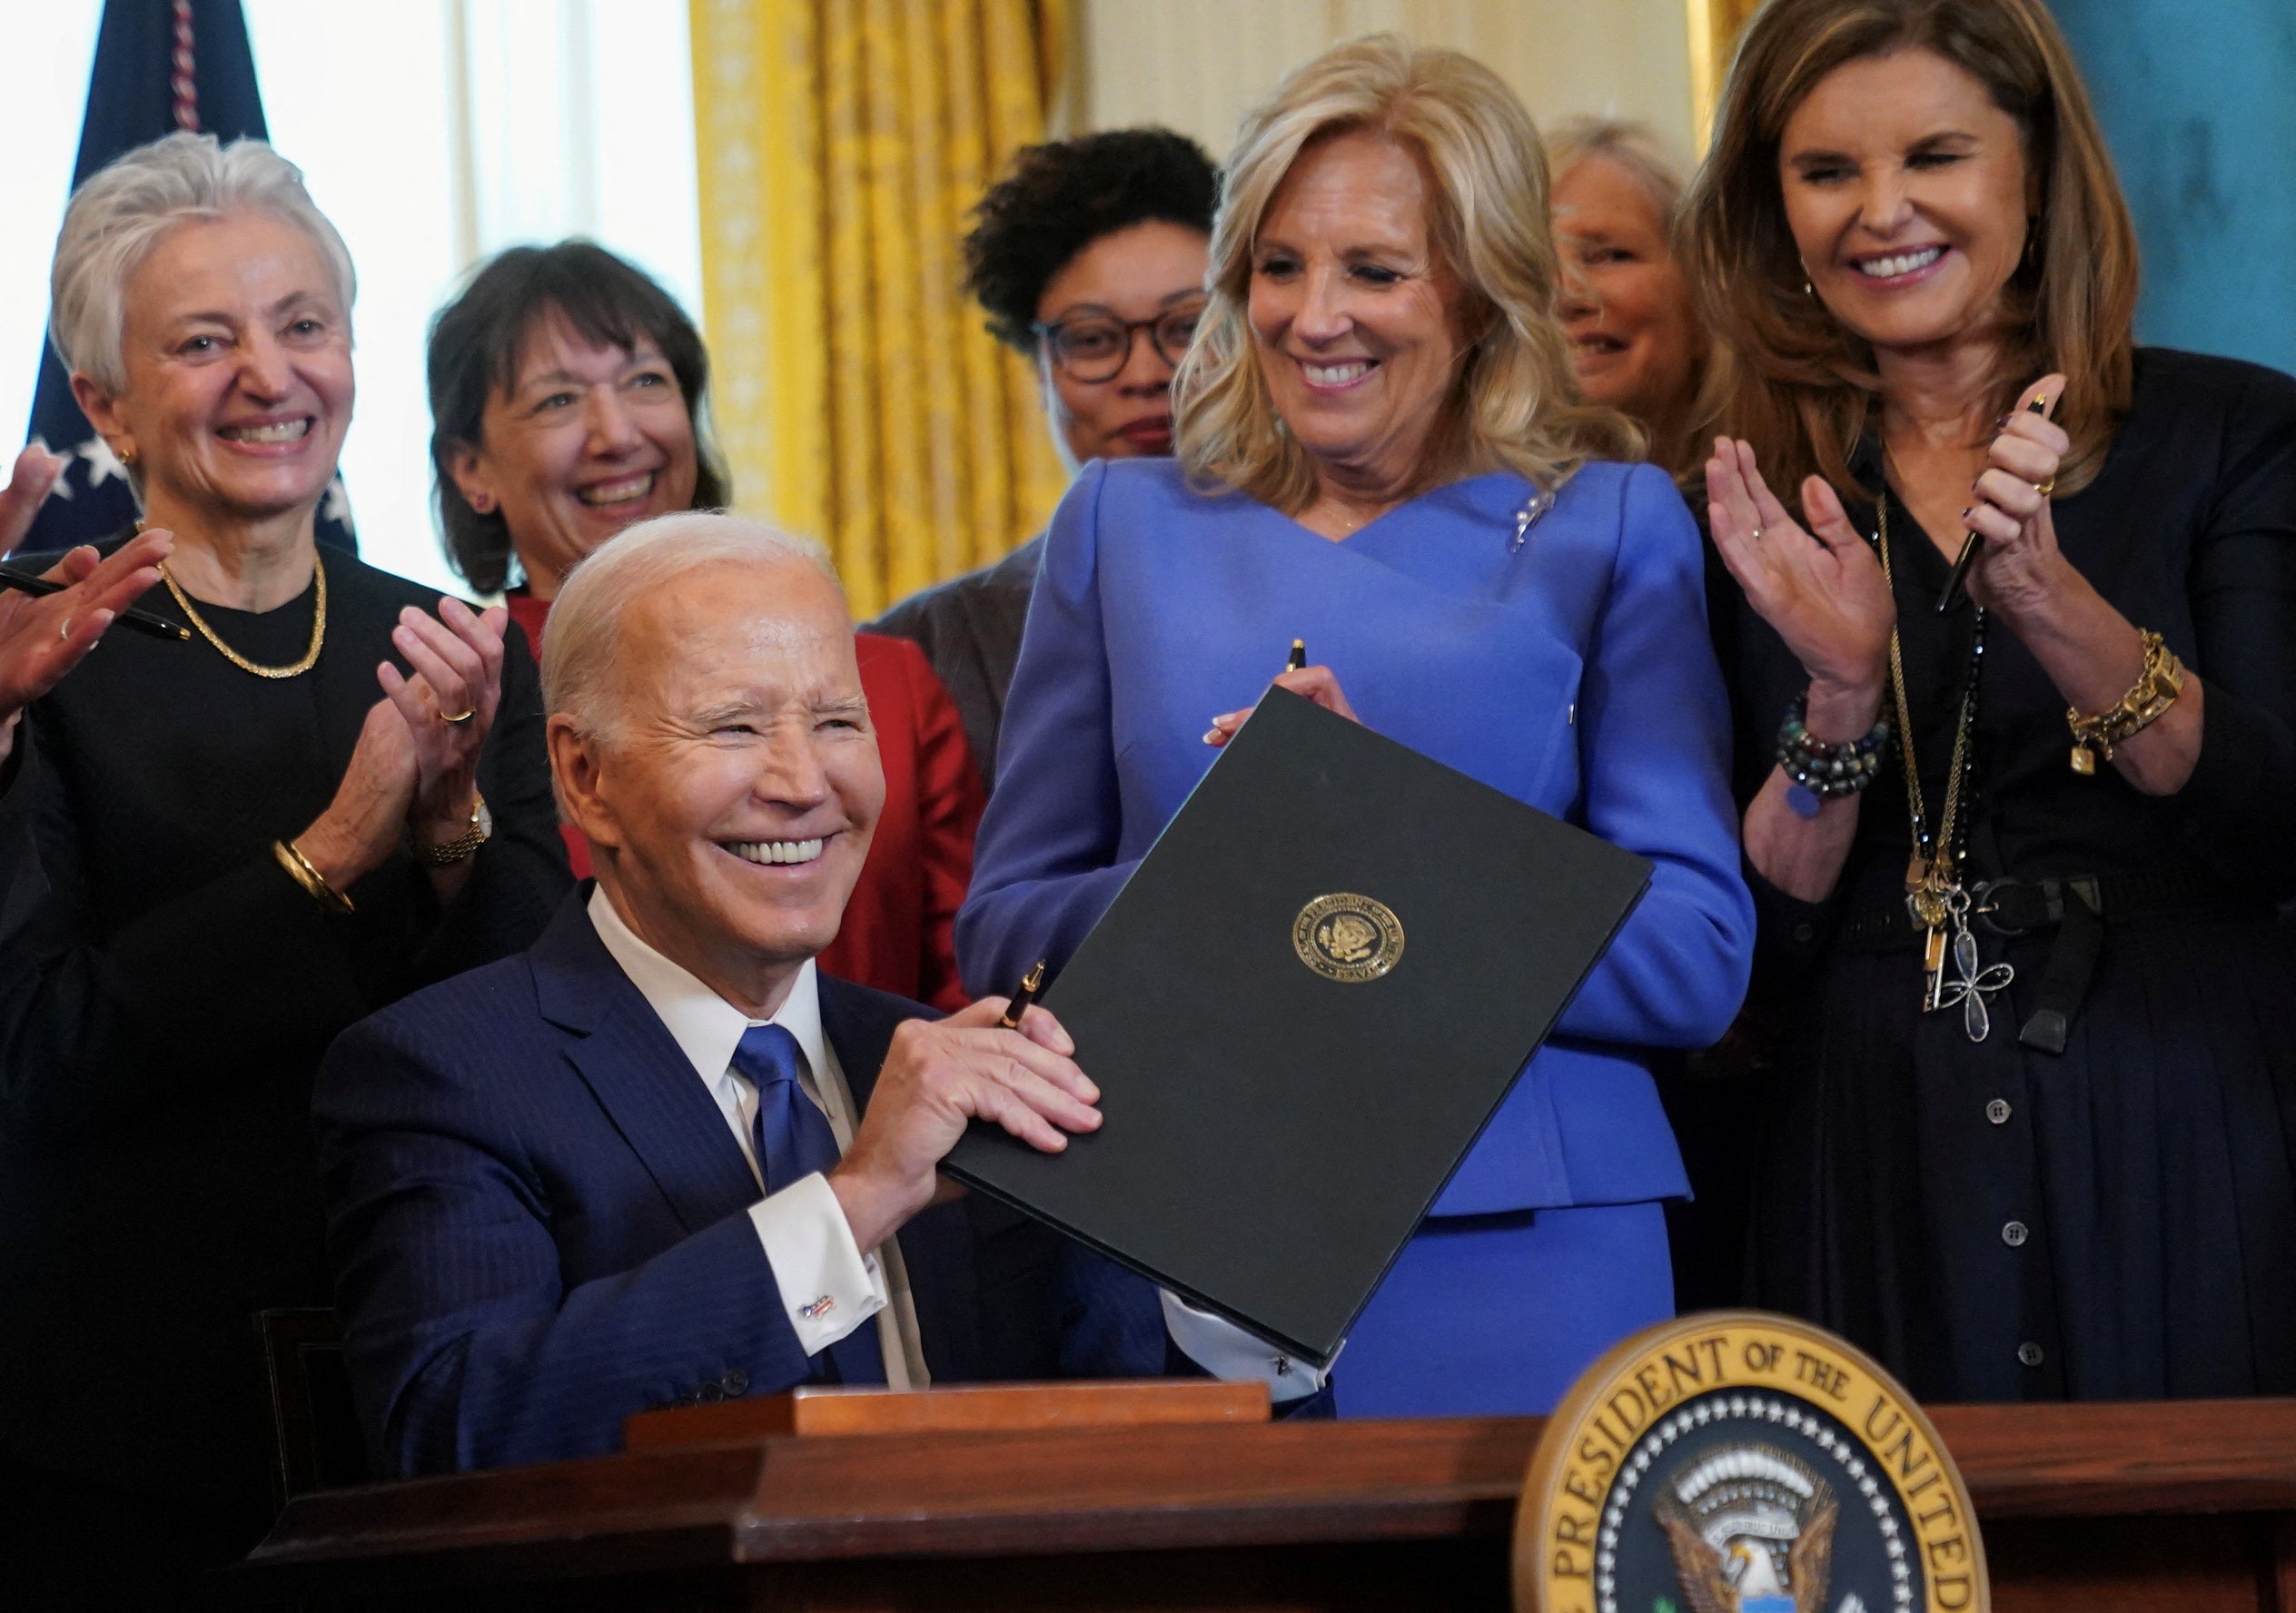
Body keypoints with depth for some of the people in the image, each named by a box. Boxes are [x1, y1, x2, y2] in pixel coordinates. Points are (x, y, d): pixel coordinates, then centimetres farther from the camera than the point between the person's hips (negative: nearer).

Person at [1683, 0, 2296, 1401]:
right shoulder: (1769, 518, 7)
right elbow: (1766, 944, 2)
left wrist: (2049, 601, -22)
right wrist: (1841, 693, -16)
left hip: (2182, 1145, -1)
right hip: (1880, 1169, 2)